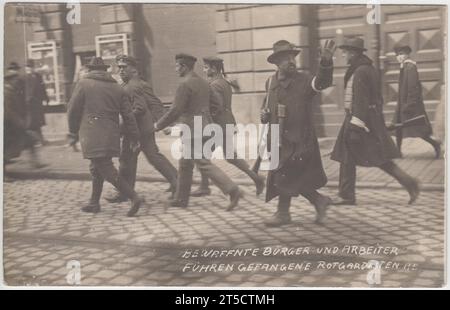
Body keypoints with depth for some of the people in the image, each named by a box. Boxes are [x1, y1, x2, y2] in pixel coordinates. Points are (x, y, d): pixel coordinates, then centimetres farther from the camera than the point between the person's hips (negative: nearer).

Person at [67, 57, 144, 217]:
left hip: (93, 136, -6)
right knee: (97, 168, 20)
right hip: (111, 135, 6)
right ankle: (94, 203, 27)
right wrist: (134, 138, 11)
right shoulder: (117, 88, 12)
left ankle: (135, 198, -17)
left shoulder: (84, 84, 1)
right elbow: (128, 115, 8)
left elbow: (73, 110, 0)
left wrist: (73, 131, 15)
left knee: (107, 170, -7)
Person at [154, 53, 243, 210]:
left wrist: (159, 125, -6)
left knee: (204, 164, -7)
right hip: (204, 128, 10)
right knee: (185, 163, 16)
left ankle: (233, 190, -10)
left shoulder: (185, 85, -15)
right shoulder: (203, 82, 13)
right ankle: (181, 199, 23)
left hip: (193, 132, -10)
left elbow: (175, 111, -18)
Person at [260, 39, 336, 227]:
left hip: (299, 140, -6)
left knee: (284, 175, -5)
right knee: (297, 178, 11)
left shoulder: (304, 81, -10)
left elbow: (323, 81, -31)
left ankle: (283, 214, 16)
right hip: (278, 139, 6)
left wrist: (326, 62, -50)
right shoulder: (270, 83, 8)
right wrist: (266, 116, 0)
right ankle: (320, 201, 32)